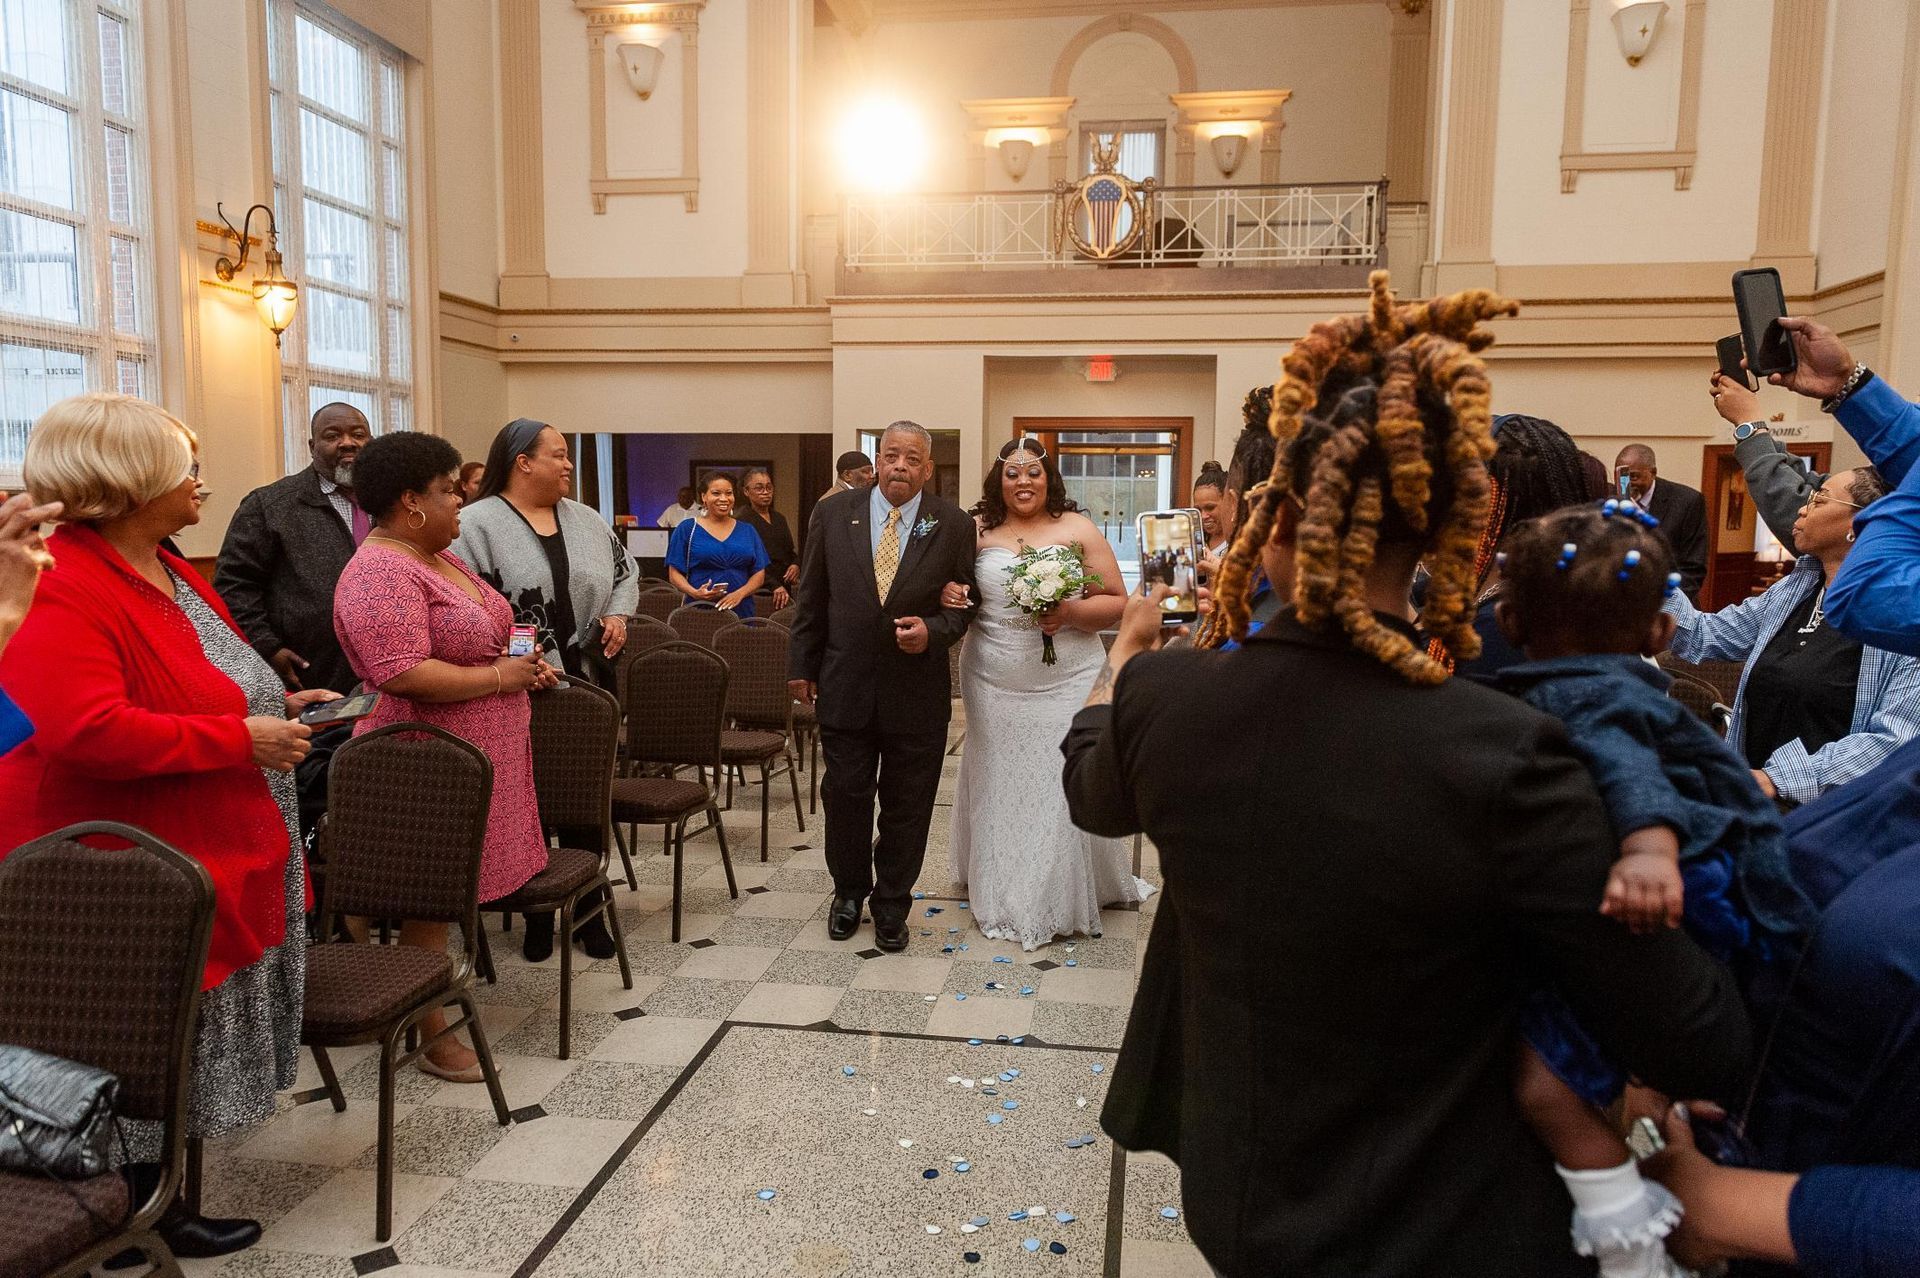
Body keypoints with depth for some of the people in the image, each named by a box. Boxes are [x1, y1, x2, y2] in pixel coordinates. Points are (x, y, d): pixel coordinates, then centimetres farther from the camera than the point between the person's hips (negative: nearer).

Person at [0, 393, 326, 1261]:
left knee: (178, 1055, 19)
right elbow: (86, 732, -33)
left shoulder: (167, 572, 11)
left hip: (204, 859, 10)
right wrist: (240, 740, -27)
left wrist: (276, 706, 8)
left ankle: (153, 1200, 34)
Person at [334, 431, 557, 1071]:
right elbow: (405, 675, -28)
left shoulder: (439, 558, 14)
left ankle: (436, 990, 27)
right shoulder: (380, 575, -18)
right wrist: (499, 677, -19)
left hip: (474, 755, 9)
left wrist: (523, 662, 7)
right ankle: (433, 1034, 13)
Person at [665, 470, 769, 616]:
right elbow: (675, 573, 4)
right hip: (699, 611, -2)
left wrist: (740, 594, -8)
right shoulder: (687, 530, 7)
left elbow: (759, 573, 10)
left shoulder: (747, 531, 14)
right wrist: (694, 592, -15)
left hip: (742, 611, 2)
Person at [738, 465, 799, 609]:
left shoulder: (779, 518, 18)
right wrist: (774, 586, -22)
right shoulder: (742, 520, -5)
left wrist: (796, 565, 0)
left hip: (784, 592, 6)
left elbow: (791, 551, 24)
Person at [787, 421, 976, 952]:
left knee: (906, 807, 10)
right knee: (844, 797, 11)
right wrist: (802, 666, 7)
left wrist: (932, 630, -18)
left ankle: (891, 904, 29)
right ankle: (849, 891, 34)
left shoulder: (954, 524, -3)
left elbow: (964, 605, 2)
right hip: (845, 685, 1)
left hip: (917, 693, -1)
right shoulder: (834, 513, 0)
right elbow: (812, 597, 6)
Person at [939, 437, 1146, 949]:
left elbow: (1118, 603, 1)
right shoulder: (978, 531, 5)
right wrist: (947, 596, -8)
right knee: (1001, 790, 9)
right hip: (995, 686, 2)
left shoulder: (1078, 528, 2)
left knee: (1067, 789, 2)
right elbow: (950, 587, 15)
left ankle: (1068, 899, 21)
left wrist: (1072, 613, -17)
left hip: (1068, 684, -1)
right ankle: (1003, 898, 26)